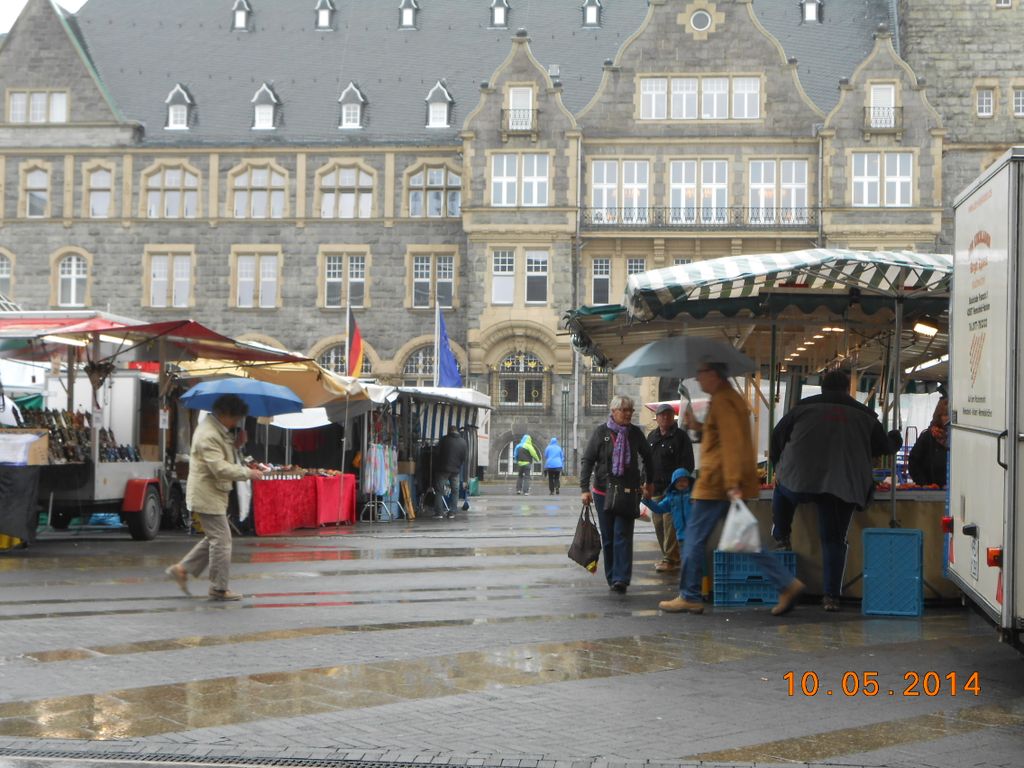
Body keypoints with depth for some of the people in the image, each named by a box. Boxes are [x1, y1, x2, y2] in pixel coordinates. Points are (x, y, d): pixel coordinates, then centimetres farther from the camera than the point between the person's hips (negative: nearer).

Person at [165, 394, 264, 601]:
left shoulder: (218, 431, 12)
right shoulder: (208, 435, -22)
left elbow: (225, 457, 22)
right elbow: (220, 468, -28)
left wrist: (235, 445, 4)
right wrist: (248, 473, -22)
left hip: (213, 494, 11)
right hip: (207, 495, -11)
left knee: (214, 538, 18)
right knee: (221, 540, -5)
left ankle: (182, 569, 21)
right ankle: (219, 589, 3)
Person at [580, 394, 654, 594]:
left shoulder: (635, 433, 3)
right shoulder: (601, 432, -2)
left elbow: (647, 457, 18)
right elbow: (587, 460, -2)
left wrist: (648, 482, 22)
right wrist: (584, 489, -10)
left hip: (628, 492, 0)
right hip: (603, 492, 0)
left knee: (623, 535, -11)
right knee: (607, 538, 7)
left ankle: (621, 579, -18)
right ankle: (612, 578, 18)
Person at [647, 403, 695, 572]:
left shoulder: (681, 437, -2)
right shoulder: (652, 436, 16)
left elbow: (687, 464, -6)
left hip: (673, 488, -7)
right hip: (656, 487, 7)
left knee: (670, 522, -11)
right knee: (658, 523, 9)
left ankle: (670, 559, -9)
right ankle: (669, 557, 19)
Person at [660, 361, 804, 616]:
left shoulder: (721, 401, -13)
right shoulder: (733, 398, 19)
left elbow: (731, 443, -23)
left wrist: (733, 484, -28)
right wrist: (698, 427, 20)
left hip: (716, 483, -10)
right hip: (728, 484, 10)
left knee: (694, 540, 0)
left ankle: (689, 597, 7)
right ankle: (787, 584, 1)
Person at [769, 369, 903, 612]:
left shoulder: (804, 408, 9)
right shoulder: (864, 416, 12)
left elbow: (777, 437, 14)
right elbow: (885, 446, 23)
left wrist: (776, 461, 33)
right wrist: (896, 438, 47)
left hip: (800, 480, -1)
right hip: (842, 488, 1)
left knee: (782, 491, 33)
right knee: (834, 540, 6)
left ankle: (781, 538, 28)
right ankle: (831, 596, 3)